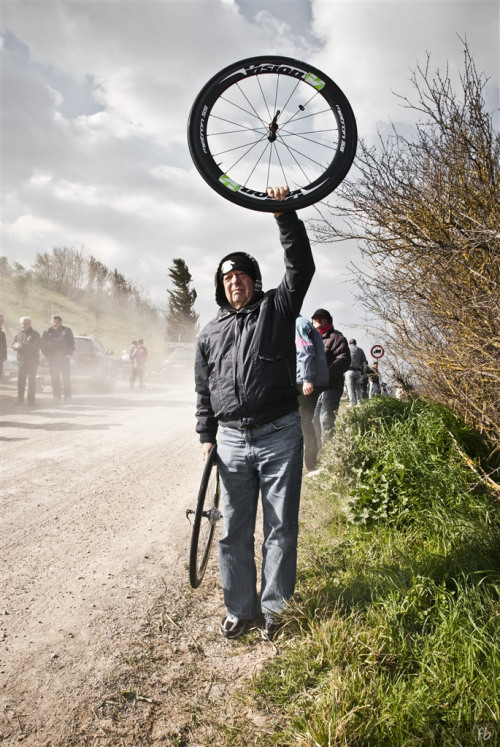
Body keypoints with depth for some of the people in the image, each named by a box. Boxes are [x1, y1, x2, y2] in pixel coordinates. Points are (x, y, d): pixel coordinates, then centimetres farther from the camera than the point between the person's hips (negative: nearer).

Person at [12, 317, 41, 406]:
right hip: (21, 361, 4)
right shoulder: (18, 335, 16)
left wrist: (22, 345, -19)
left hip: (32, 362, -4)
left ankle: (31, 400, 6)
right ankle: (20, 399, 6)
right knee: (20, 381, 1)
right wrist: (16, 346, -15)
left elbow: (35, 345, -15)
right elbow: (14, 345, 9)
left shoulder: (35, 334, 0)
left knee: (32, 381, 0)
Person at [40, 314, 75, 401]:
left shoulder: (66, 331, 3)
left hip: (65, 358, -1)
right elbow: (43, 346, 11)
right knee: (55, 379, 2)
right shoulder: (47, 333, 6)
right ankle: (56, 397, 6)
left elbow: (72, 344, 6)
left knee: (66, 379, 0)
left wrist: (69, 354, -1)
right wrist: (48, 355, 2)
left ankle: (67, 396, 5)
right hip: (52, 360, 1)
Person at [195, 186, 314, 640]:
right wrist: (206, 437, 10)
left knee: (281, 529, 5)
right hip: (231, 441, 3)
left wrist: (285, 214, -15)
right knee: (234, 532, 9)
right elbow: (203, 391, 17)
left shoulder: (277, 309, 7)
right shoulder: (210, 333, 15)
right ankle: (240, 609, 25)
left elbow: (301, 266, -7)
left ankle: (274, 608, 21)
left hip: (279, 436, -3)